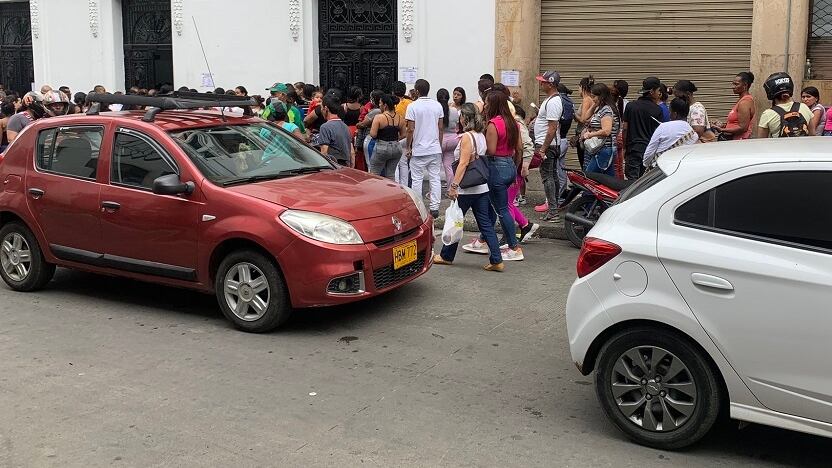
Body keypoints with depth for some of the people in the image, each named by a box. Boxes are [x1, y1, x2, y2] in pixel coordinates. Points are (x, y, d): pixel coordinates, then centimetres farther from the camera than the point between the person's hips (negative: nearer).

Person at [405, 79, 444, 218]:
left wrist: (408, 147, -3)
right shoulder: (437, 106, 4)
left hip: (418, 150, -4)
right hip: (435, 149, 4)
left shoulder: (413, 106, -10)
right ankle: (434, 208, 6)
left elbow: (411, 130, -12)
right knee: (435, 178, 6)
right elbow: (441, 128, 8)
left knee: (417, 179, 4)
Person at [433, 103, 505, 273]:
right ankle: (496, 260, 1)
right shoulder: (481, 136, 11)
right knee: (486, 224, 6)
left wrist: (454, 185, -20)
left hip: (467, 189, -8)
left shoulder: (466, 137, -13)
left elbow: (463, 163, -20)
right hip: (482, 187, 8)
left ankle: (446, 256, 20)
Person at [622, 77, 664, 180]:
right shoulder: (657, 109, -5)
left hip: (633, 148, 1)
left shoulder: (631, 106, 2)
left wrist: (624, 147, 11)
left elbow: (625, 128, 3)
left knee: (632, 179, -1)